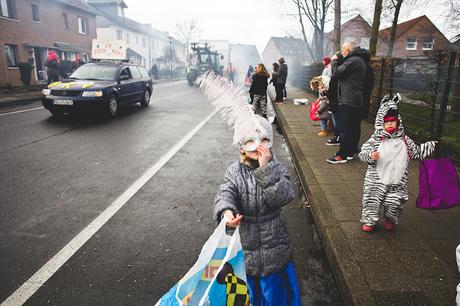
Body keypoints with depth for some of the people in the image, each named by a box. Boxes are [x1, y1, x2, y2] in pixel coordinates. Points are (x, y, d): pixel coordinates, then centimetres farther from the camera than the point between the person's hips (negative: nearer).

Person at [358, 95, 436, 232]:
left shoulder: (404, 140, 6)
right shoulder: (376, 139, -7)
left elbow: (417, 152, 20)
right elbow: (363, 152, -13)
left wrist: (432, 145, 21)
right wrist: (370, 155, -32)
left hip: (398, 181, 3)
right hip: (377, 180, -3)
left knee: (394, 202, 11)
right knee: (373, 200, 3)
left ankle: (390, 220, 37)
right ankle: (369, 220, 22)